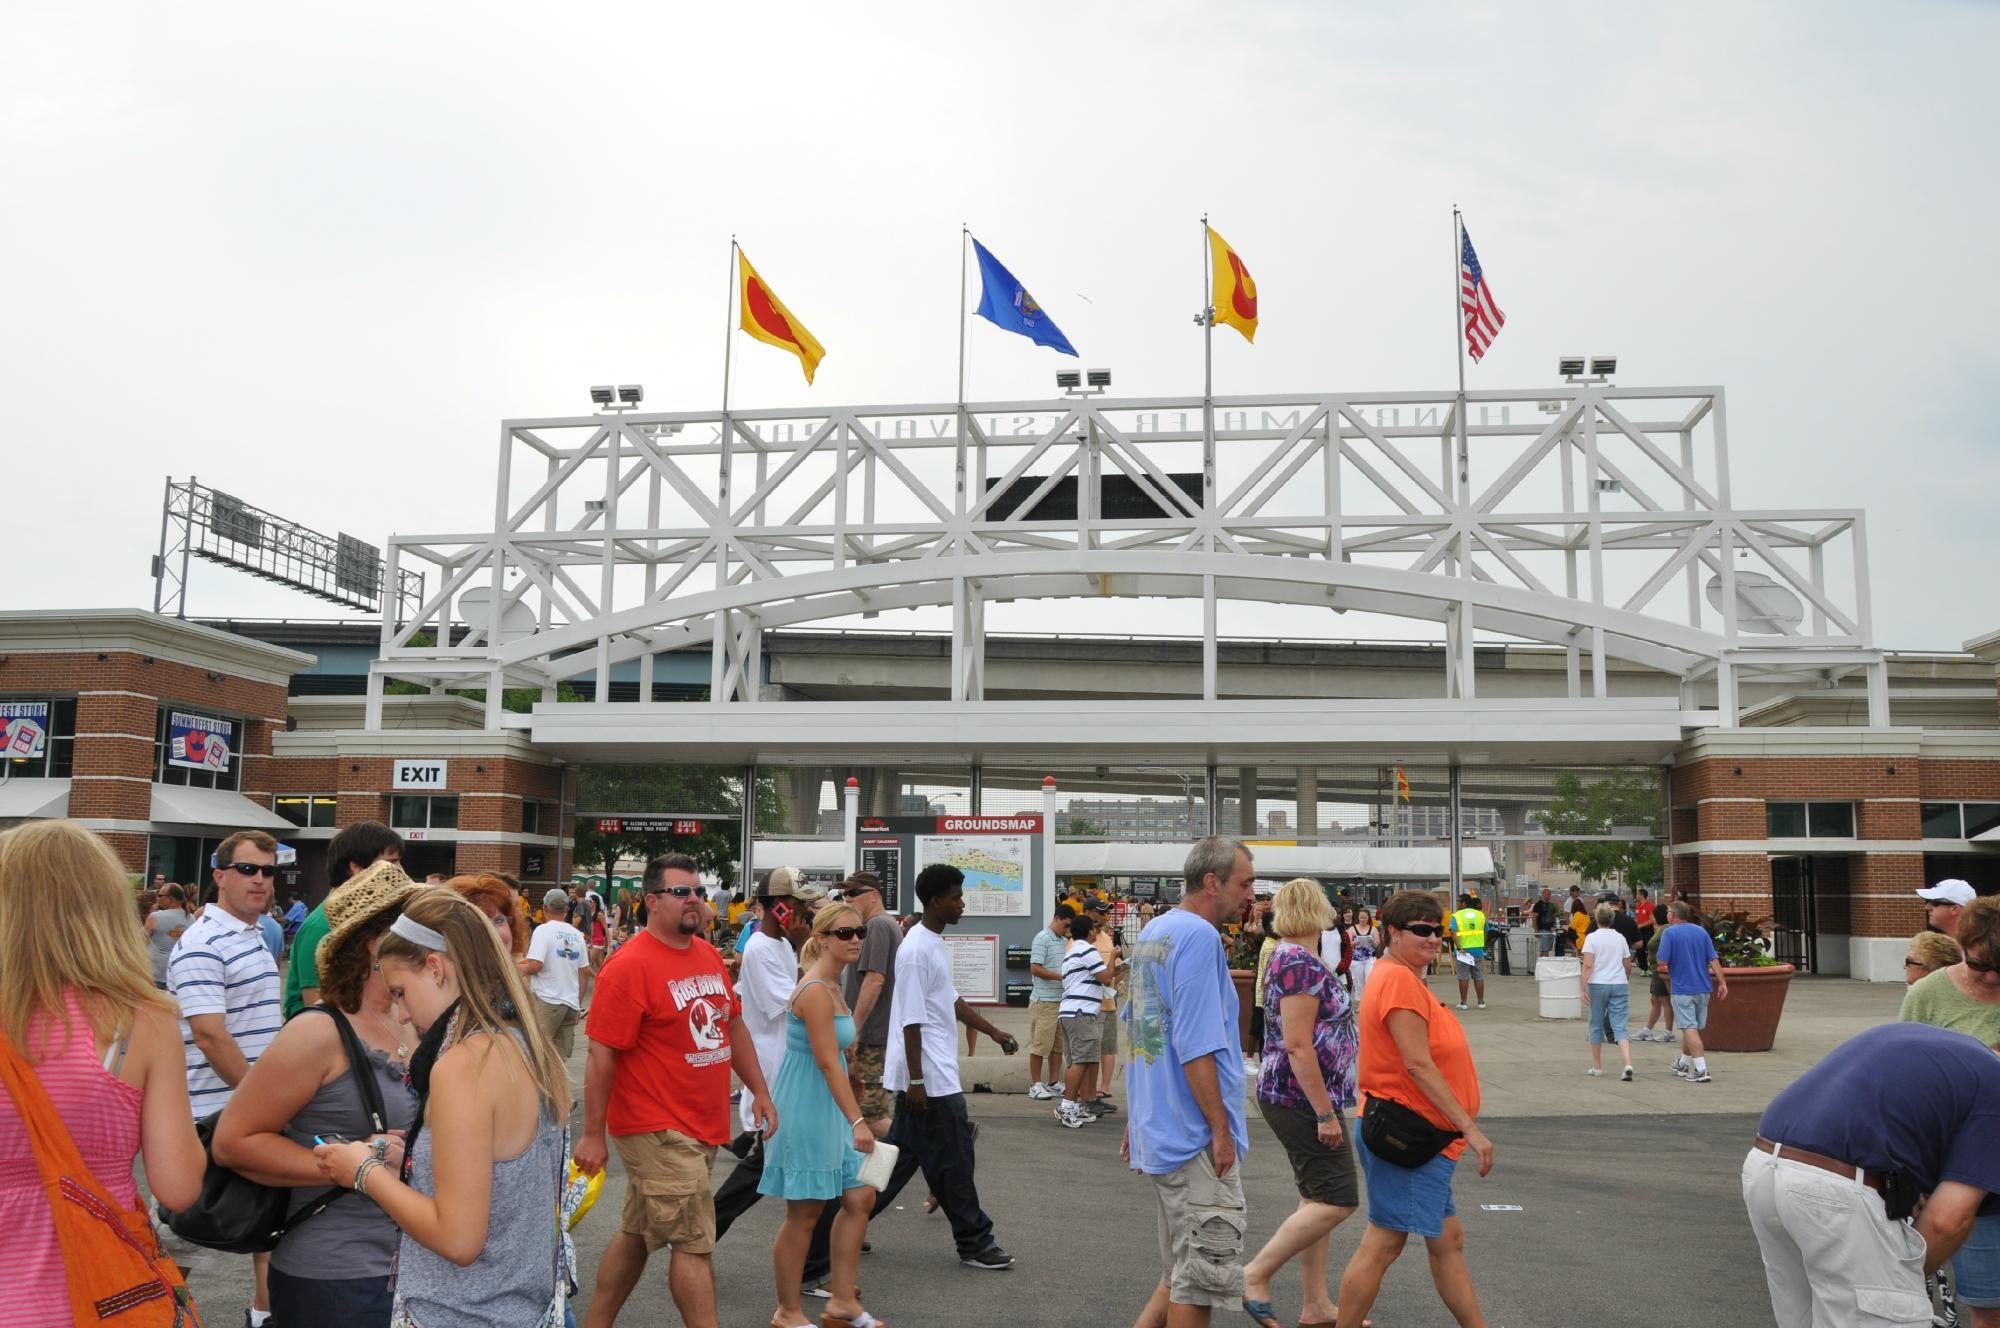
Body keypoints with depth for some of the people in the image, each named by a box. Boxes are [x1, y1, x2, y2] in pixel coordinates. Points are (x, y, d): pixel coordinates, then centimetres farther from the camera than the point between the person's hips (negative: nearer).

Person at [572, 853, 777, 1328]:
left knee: (636, 1235, 18)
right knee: (694, 1244, -4)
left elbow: (733, 1026, 19)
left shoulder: (709, 956, 9)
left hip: (702, 1127, 8)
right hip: (657, 1131, -8)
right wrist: (593, 1134, -16)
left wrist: (759, 1091, 16)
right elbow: (601, 1055, -16)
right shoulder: (629, 965, -16)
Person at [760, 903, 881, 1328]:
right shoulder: (816, 991, -20)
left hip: (828, 1109, 10)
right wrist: (858, 1121, -28)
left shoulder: (831, 987, 10)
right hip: (805, 1107, -10)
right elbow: (828, 1063, -25)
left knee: (859, 1199, 12)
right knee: (804, 1213, 3)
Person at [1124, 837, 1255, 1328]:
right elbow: (1196, 1047, -21)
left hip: (1156, 1132, 9)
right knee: (1201, 1279, 1)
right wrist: (1222, 1129, -16)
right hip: (1194, 1139, -9)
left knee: (1181, 1275, 18)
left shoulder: (1151, 932, 13)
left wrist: (1135, 1121, 24)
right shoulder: (1199, 936, -16)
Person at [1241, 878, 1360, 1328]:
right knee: (1337, 1200, -7)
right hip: (1303, 1098, -10)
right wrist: (1325, 1113, -21)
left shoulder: (1287, 956, 12)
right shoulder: (1302, 963, -19)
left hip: (1296, 1097, 10)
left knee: (1317, 1200, 13)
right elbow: (1297, 1046, -24)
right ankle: (1256, 1274, -2)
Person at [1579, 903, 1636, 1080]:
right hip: (1619, 985, 3)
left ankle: (1597, 1066, 19)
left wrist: (1582, 988, -14)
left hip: (1598, 985, -3)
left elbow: (1588, 965, -14)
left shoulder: (1592, 938, -6)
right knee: (1620, 1027, -1)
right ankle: (1628, 1064, -20)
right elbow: (1628, 966, 14)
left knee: (1596, 1025, 11)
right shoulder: (1620, 937, 8)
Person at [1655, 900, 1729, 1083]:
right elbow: (1713, 960, 2)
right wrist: (1722, 982, 3)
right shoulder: (1701, 931, 6)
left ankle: (1701, 1070, -14)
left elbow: (1662, 962, -15)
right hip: (1703, 987, 6)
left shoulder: (1670, 933, -10)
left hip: (1682, 988, -6)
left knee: (1690, 1028, -6)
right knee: (1693, 1027, 18)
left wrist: (1666, 969, 7)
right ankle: (1683, 1064, 33)